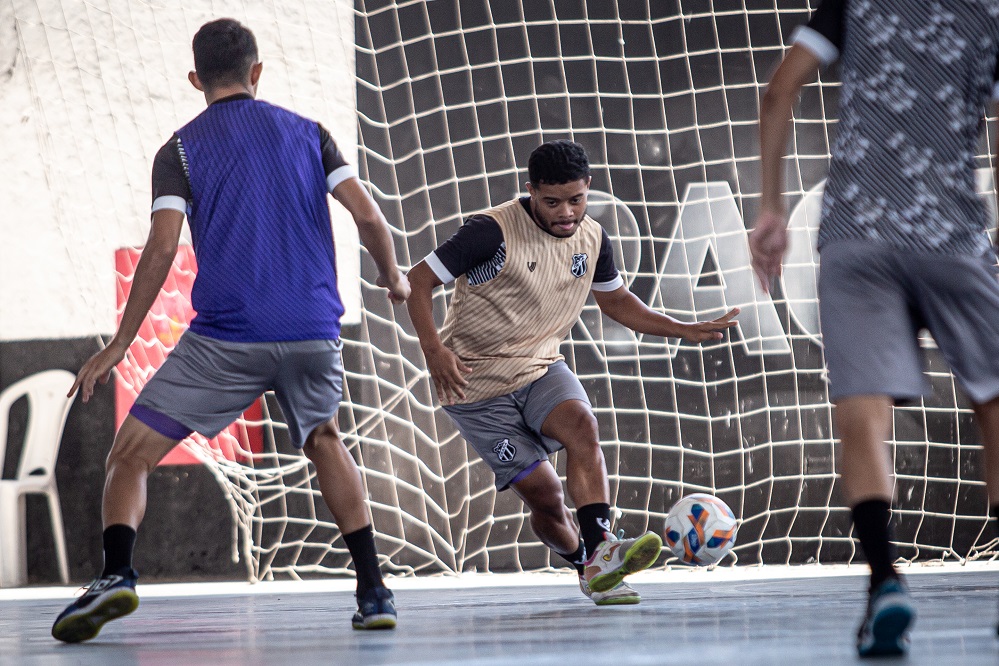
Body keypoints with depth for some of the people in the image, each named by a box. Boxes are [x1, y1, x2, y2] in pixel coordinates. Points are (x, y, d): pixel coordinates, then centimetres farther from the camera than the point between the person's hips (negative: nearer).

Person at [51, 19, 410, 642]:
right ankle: (373, 591, 20)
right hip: (315, 333, 3)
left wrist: (119, 344, -2)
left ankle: (117, 573, -21)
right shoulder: (308, 133, 11)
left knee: (130, 455, 5)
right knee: (324, 440, 30)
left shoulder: (180, 149, 4)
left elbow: (161, 249, -6)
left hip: (227, 339, -3)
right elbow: (368, 215, 2)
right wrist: (393, 276, 22)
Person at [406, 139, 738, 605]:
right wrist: (433, 348, -25)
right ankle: (586, 566, 18)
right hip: (477, 384, -4)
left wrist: (686, 331, 12)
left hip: (541, 368, 4)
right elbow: (419, 281, -14)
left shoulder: (592, 239, 1)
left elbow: (615, 300, 20)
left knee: (581, 426, -29)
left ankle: (599, 549, -35)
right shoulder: (493, 231, -18)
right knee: (543, 495, -9)